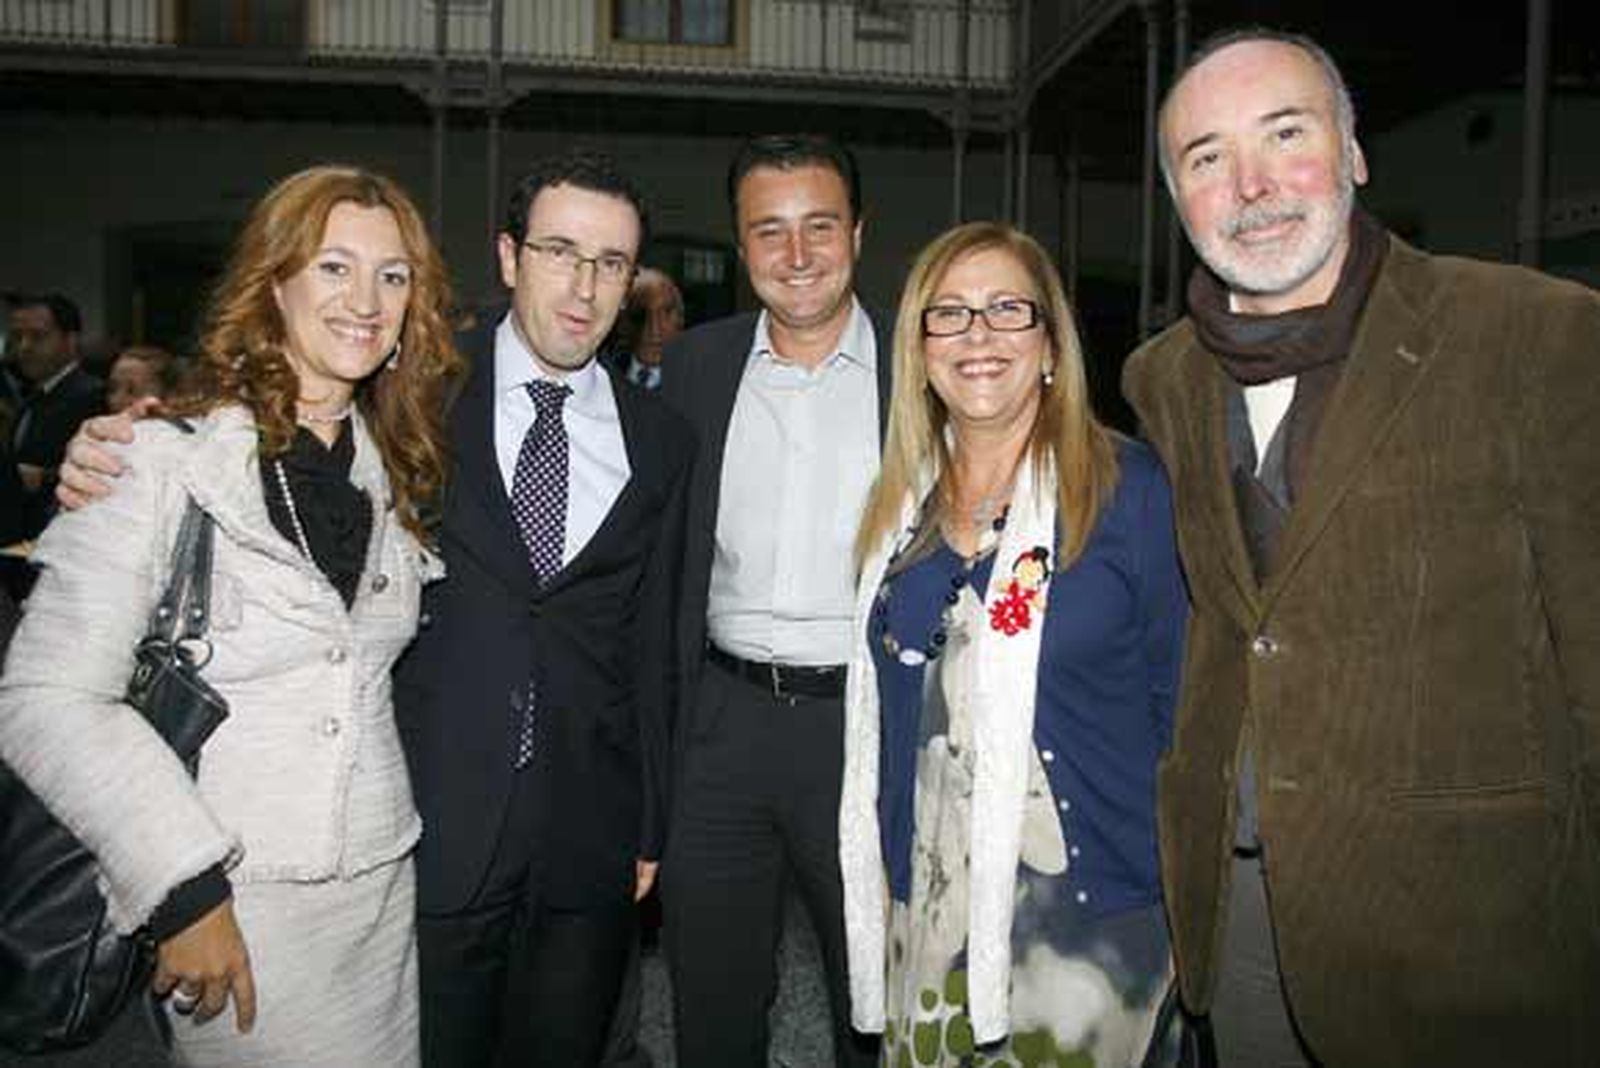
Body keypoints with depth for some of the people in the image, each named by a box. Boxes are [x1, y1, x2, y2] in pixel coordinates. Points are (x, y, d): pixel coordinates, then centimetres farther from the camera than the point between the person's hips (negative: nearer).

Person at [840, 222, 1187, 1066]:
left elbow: (1179, 700, -6)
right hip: (927, 901, 5)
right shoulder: (901, 505, 6)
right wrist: (883, 878, 11)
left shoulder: (1129, 487, -9)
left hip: (1087, 906, -4)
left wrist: (1177, 907, -5)